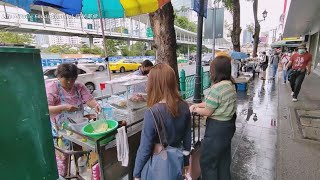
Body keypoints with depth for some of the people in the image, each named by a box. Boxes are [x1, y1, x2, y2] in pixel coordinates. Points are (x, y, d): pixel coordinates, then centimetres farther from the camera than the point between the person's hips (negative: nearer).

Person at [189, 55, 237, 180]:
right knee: (224, 158, 26)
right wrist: (197, 105, 7)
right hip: (228, 124, 10)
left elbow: (207, 112, -18)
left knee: (207, 161, 9)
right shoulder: (231, 84, 3)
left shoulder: (217, 88, -26)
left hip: (217, 128, -9)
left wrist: (195, 110, -1)